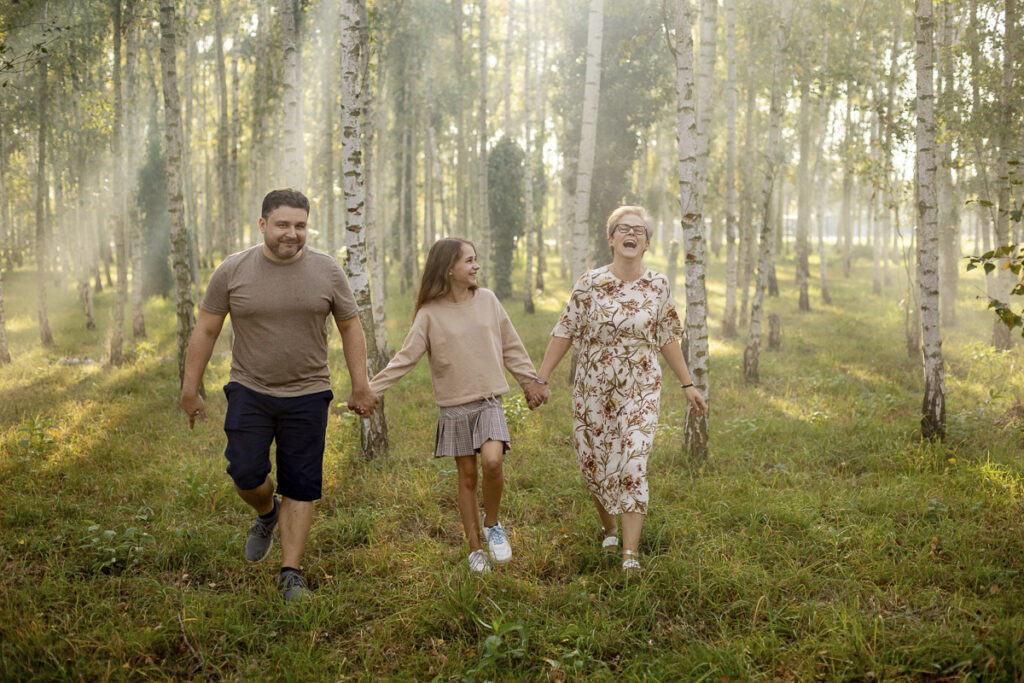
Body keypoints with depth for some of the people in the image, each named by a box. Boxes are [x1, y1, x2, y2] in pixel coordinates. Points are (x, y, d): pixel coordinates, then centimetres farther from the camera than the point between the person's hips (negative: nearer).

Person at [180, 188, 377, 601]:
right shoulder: (232, 271, -4)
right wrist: (190, 390, 2)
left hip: (307, 395, 0)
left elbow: (350, 327, 5)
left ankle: (291, 573, 13)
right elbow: (206, 331, 2)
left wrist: (361, 386, 2)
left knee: (300, 487, 2)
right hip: (249, 391, 0)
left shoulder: (327, 271, -2)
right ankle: (266, 514, 27)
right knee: (246, 473, -8)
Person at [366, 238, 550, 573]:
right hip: (455, 407, -1)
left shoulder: (487, 300, 4)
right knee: (467, 475, 5)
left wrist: (531, 382, 16)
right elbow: (405, 358, -4)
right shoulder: (430, 314, -4)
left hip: (489, 401, 1)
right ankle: (475, 550, 18)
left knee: (492, 461, -21)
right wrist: (370, 389, -13)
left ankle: (492, 525, 5)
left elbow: (511, 347, 13)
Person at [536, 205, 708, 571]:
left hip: (639, 391, -1)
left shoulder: (658, 285, -1)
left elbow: (667, 338, 9)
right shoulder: (589, 283, -5)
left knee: (632, 467, -11)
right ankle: (609, 531, 35)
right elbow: (564, 333, -2)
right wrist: (541, 379, -6)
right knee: (594, 465, 10)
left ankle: (630, 555, -9)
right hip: (593, 390, 1)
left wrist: (687, 385, 11)